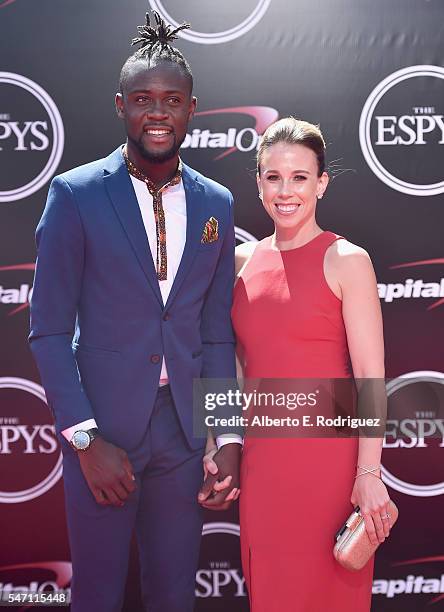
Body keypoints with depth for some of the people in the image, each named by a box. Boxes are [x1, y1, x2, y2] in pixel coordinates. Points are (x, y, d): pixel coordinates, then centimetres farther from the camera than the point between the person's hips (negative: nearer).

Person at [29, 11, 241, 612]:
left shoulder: (216, 203, 5)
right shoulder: (75, 194, -6)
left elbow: (216, 331, 7)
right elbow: (50, 330, -7)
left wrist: (228, 436, 0)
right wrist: (86, 439, -13)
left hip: (184, 429, 3)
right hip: (100, 428, -3)